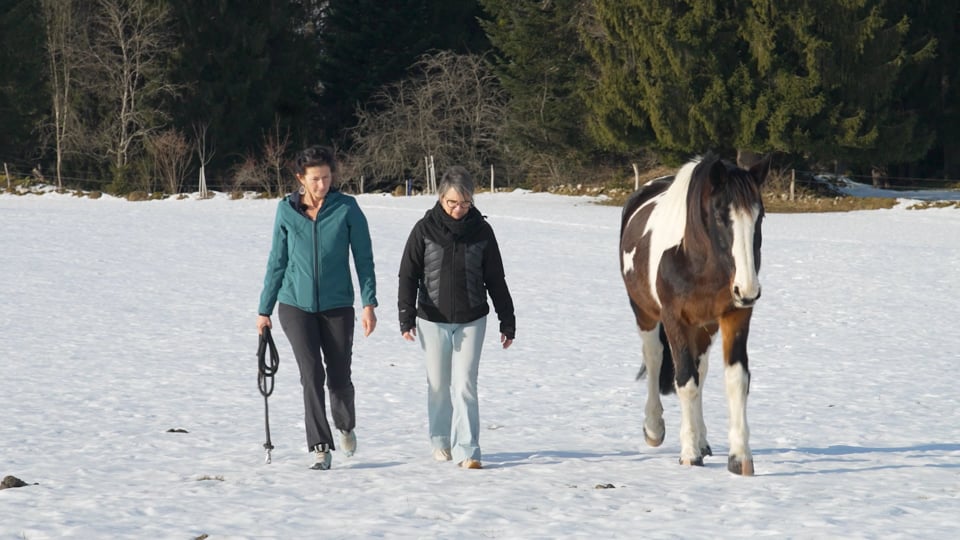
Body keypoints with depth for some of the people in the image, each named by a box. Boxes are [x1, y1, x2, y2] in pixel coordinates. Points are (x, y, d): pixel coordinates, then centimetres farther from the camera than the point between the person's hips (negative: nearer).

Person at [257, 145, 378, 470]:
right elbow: (277, 261, 8)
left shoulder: (347, 208, -4)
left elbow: (363, 258, -2)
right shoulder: (287, 211, 0)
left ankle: (346, 426, 35)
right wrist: (265, 310, 10)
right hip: (296, 305, 0)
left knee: (339, 379, 4)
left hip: (337, 306, 0)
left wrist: (369, 304, -11)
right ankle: (321, 448, -4)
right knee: (312, 375, -11)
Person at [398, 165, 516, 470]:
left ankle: (466, 451, -8)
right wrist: (406, 317, -11)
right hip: (433, 320, 0)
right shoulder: (425, 230, -6)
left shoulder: (481, 231, -2)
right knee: (439, 384, 11)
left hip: (471, 321, 0)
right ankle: (441, 441, 29)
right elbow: (408, 275, -3)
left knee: (465, 385, -7)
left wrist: (507, 321, 4)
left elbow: (495, 279, 3)